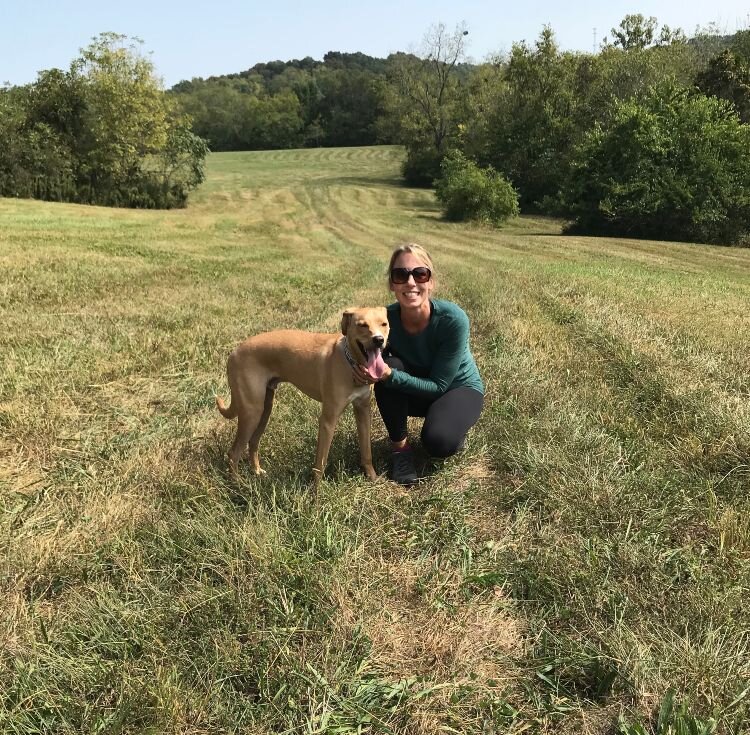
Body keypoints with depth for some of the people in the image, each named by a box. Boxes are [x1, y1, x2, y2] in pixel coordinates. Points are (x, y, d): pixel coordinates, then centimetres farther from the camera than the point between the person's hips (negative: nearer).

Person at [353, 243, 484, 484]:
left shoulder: (453, 319, -31)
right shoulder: (386, 318, -22)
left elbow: (438, 386, -27)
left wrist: (390, 376, -41)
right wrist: (369, 371, -34)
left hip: (459, 387, -3)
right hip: (414, 391, 3)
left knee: (437, 442, -32)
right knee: (388, 364, -28)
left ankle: (454, 430, 6)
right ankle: (400, 446, -9)